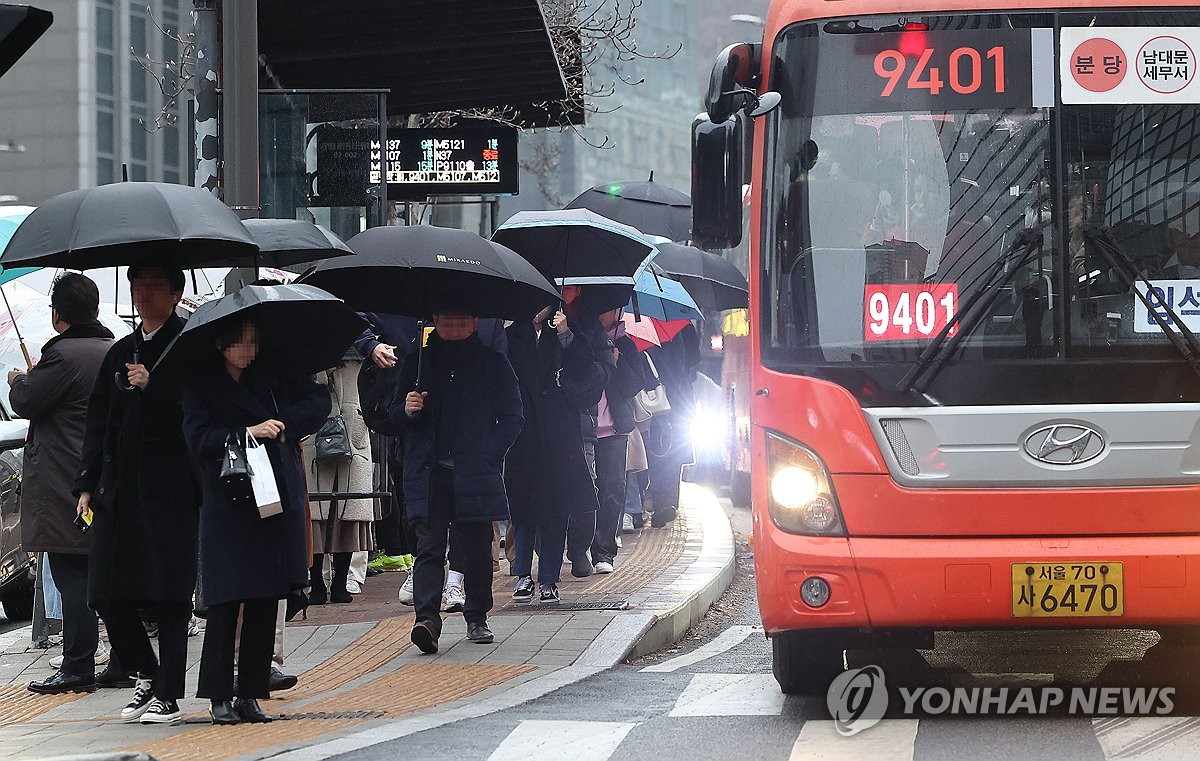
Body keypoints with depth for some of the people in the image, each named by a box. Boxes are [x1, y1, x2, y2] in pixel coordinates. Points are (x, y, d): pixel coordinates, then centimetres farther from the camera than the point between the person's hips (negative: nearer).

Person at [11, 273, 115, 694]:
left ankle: (77, 667, -5)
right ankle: (125, 662, 13)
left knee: (72, 577, -5)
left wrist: (18, 381, 12)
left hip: (66, 484, -8)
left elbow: (25, 402, -12)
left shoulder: (63, 354, -15)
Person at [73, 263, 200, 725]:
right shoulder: (120, 353, 18)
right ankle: (146, 675, 22)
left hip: (169, 490, -6)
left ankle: (167, 696, 1)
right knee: (107, 593, 4)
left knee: (169, 596, -5)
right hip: (118, 489, 6)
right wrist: (86, 484, 12)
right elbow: (98, 422, 18)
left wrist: (153, 387, -19)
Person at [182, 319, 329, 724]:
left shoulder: (274, 376, 9)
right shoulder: (202, 387, 0)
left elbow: (318, 401, 9)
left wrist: (286, 424, -6)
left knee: (265, 603, 4)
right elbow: (199, 439, -11)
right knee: (226, 601, -6)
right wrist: (248, 432, -22)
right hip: (228, 506, -3)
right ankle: (219, 697, 1)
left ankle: (250, 694, 11)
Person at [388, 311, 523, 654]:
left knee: (476, 549, 6)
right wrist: (406, 410, -8)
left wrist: (489, 455, -4)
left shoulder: (493, 363, 6)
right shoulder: (417, 362, 11)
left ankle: (476, 618, 20)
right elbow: (393, 416, 16)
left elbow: (512, 417, 8)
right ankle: (427, 619, -20)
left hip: (476, 476, 0)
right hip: (428, 477, 0)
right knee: (429, 547, -10)